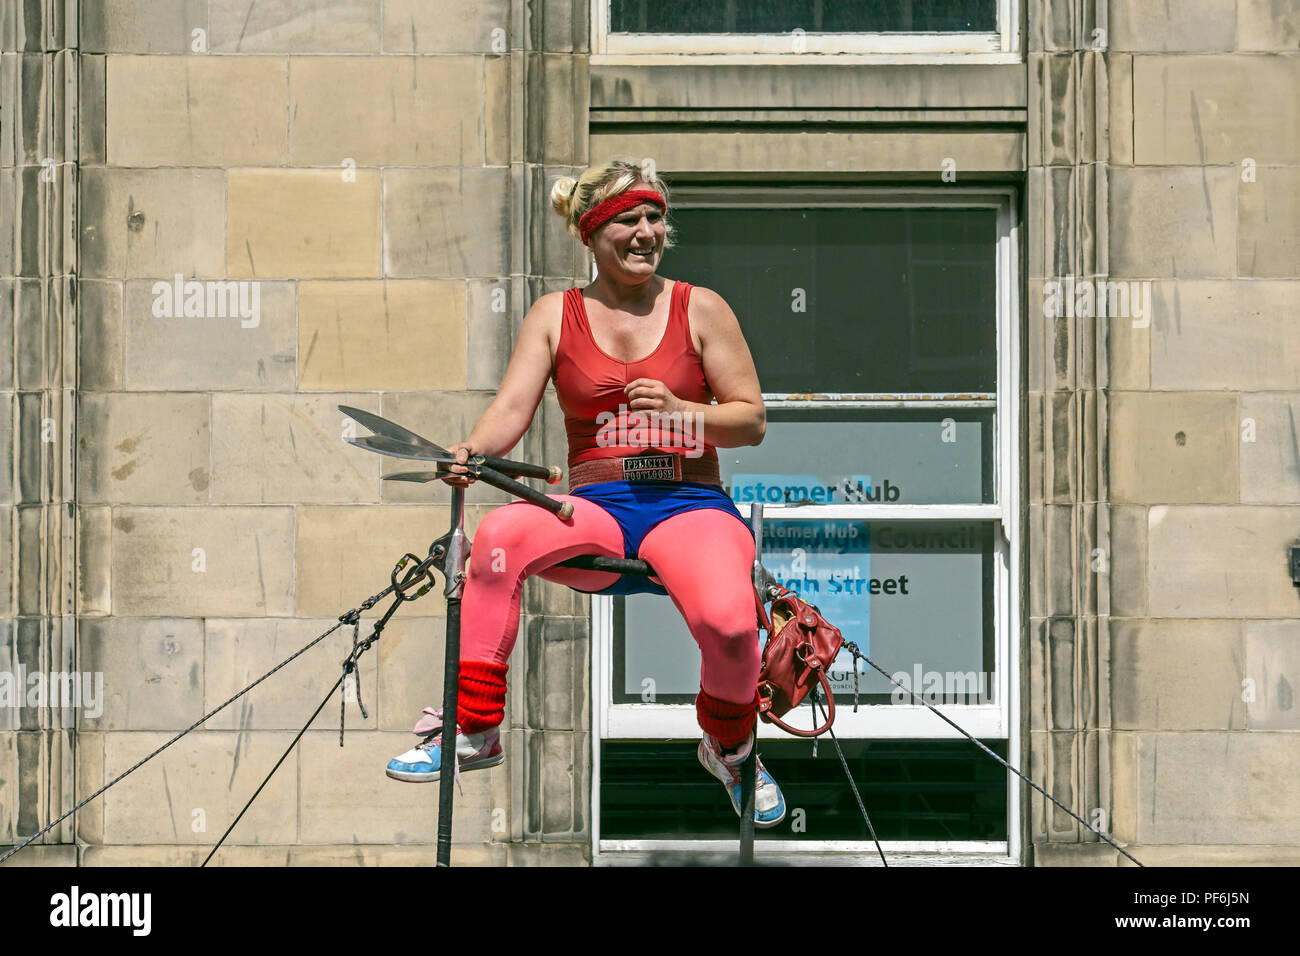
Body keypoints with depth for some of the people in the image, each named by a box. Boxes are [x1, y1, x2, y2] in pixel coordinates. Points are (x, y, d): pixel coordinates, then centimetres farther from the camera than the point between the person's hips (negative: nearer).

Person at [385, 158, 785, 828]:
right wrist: (469, 455, -24)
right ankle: (471, 730, -21)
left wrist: (677, 408, -13)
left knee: (728, 624, -32)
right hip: (594, 508, 1)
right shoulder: (555, 315, 11)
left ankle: (731, 748, 4)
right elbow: (512, 408, -1)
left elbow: (752, 420, 7)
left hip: (689, 504, -1)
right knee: (500, 533, -32)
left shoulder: (700, 309, 8)